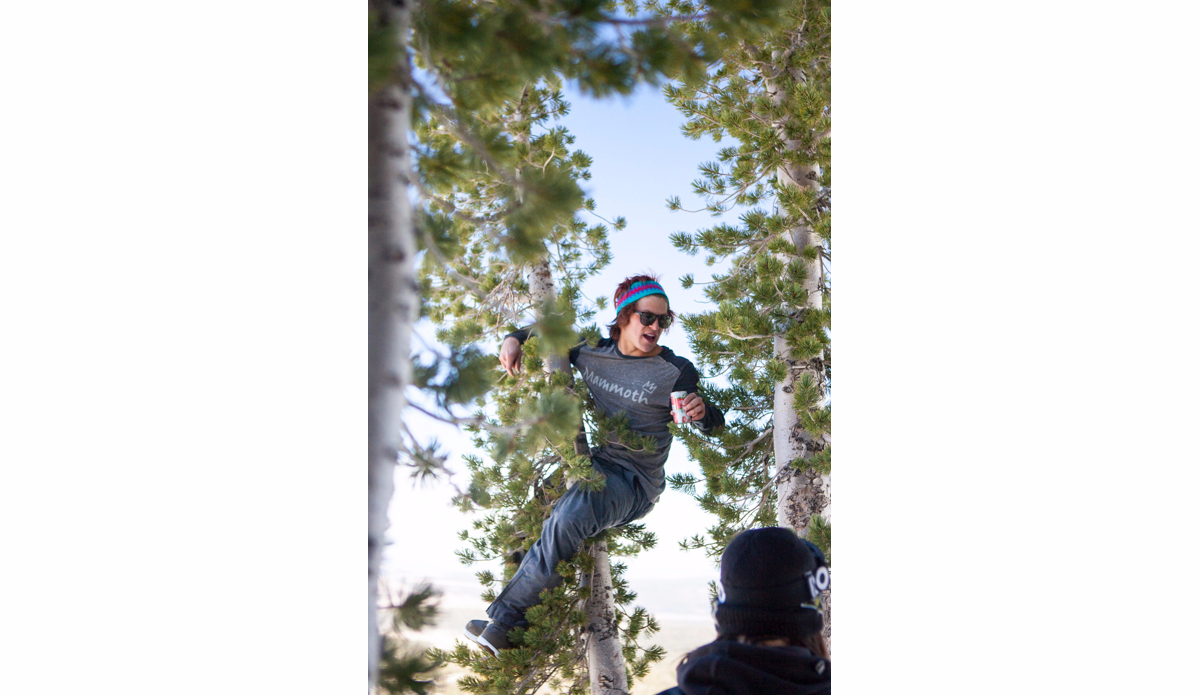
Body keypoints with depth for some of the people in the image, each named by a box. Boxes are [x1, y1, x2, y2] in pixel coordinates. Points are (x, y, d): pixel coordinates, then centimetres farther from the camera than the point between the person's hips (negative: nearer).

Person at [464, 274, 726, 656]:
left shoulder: (676, 372, -6)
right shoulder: (592, 350, 6)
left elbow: (716, 424, -1)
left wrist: (702, 413, -25)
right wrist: (514, 340, 0)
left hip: (634, 483, -7)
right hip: (589, 463, 7)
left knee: (571, 513, -33)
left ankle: (504, 621, -31)